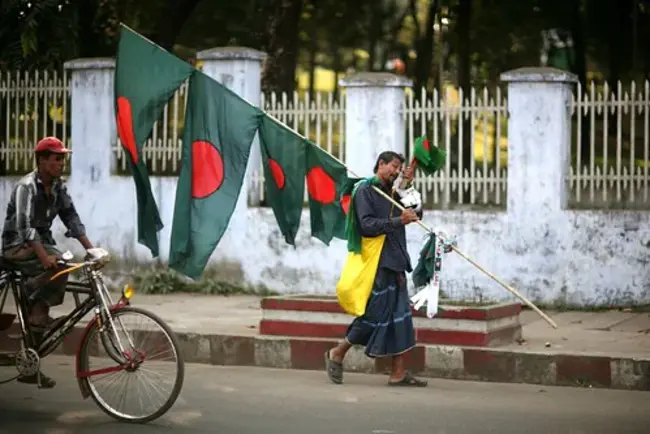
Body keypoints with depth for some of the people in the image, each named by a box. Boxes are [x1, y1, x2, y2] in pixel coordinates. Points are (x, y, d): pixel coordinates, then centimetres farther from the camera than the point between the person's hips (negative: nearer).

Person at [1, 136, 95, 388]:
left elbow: (70, 217, 3)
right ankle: (38, 316, -17)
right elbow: (24, 225, -30)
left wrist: (90, 249, -9)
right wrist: (45, 256, -43)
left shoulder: (57, 187, 3)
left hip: (40, 242, 8)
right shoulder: (27, 186, -20)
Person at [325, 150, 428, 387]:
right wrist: (398, 221, -23)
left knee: (400, 316, 3)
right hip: (377, 263, -8)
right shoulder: (365, 190, -4)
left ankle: (398, 373, 4)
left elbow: (416, 214, 13)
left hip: (395, 262, 8)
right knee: (375, 313, -6)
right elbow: (367, 224, -16)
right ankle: (337, 354, 12)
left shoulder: (392, 193, 19)